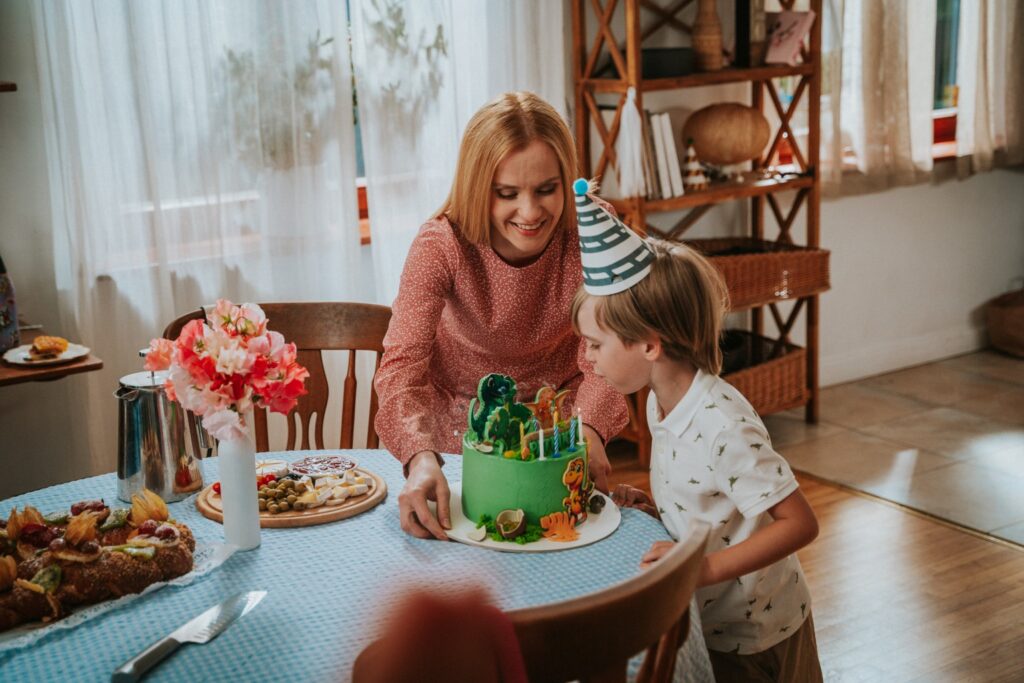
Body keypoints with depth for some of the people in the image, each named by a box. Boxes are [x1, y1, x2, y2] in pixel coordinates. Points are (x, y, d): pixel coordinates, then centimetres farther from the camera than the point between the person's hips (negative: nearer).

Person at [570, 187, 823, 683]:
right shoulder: (661, 404, -1)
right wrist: (650, 506, -3)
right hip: (705, 619, 8)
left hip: (751, 639, -8)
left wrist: (706, 567, -35)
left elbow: (799, 523, -28)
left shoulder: (722, 427, -29)